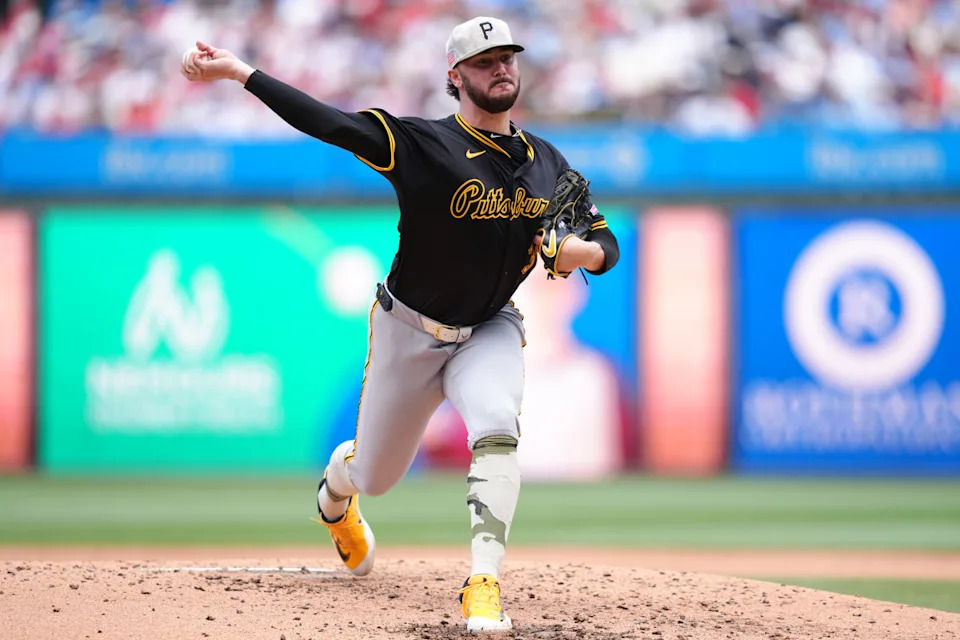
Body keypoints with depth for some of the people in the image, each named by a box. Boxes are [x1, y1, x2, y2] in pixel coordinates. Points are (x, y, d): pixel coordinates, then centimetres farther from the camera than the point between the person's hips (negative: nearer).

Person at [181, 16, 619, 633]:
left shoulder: (548, 162, -1)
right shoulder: (423, 143, -18)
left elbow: (607, 245, 5)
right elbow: (328, 122, -28)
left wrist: (580, 252, -20)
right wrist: (239, 70, -38)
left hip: (490, 332, 2)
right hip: (409, 332, -2)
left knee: (497, 426, -30)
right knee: (375, 474, 12)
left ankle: (485, 583, -33)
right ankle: (336, 490, 52)